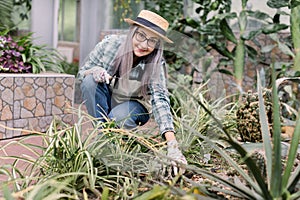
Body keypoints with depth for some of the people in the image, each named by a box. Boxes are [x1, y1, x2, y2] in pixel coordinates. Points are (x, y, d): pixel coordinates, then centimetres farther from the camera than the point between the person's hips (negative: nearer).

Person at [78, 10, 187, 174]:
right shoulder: (110, 43, -20)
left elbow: (160, 100, -32)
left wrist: (172, 145, -45)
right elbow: (82, 72, -8)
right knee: (90, 81, -29)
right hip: (104, 101, 2)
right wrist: (95, 71, -35)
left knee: (119, 117, -36)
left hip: (133, 106, -2)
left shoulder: (156, 64, -21)